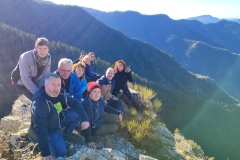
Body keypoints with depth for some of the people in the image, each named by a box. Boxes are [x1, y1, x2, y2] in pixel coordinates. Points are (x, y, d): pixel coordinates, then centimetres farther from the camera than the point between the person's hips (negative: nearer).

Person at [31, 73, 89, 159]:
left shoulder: (61, 93, -16)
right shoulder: (39, 102, -35)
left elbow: (75, 103, -5)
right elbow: (40, 129, -35)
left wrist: (84, 119, -19)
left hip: (60, 118, 6)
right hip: (49, 129, -6)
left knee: (78, 113, -15)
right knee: (61, 152, -19)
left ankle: (65, 135, 8)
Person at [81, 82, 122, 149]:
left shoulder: (99, 99, -16)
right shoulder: (87, 105, -40)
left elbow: (106, 107, 6)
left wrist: (118, 113, 11)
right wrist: (89, 140, -37)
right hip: (93, 128, -7)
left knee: (115, 118, 8)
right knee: (115, 127, 4)